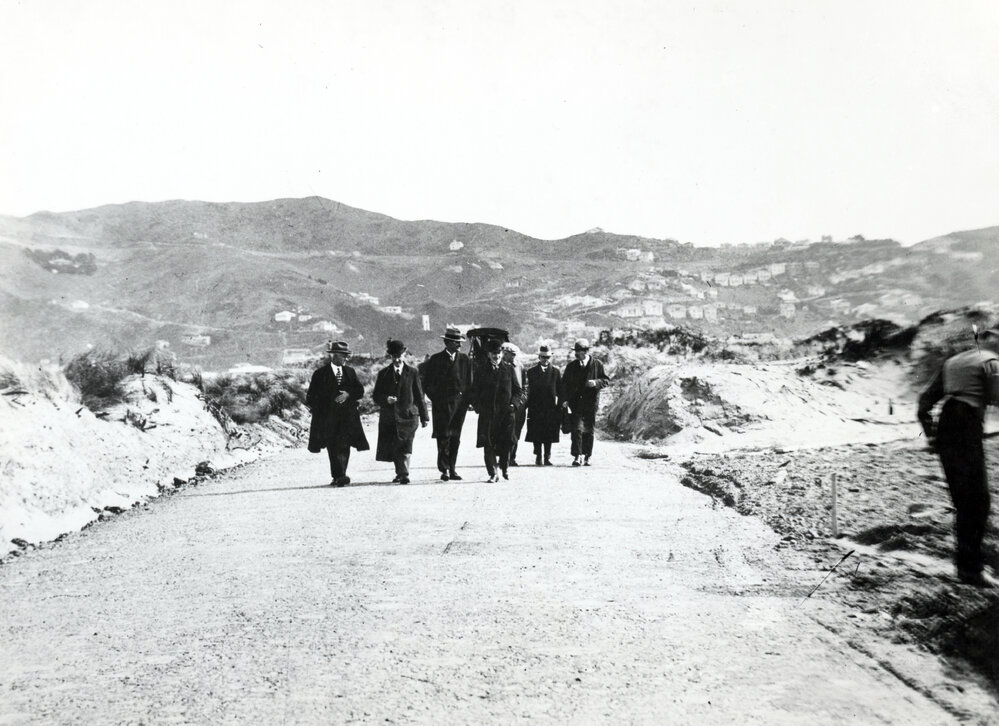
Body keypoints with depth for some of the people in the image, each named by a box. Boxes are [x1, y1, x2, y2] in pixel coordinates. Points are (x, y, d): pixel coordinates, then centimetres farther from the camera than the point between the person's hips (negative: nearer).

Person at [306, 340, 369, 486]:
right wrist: (317, 410, -9)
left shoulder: (350, 372, 15)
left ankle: (339, 478, 5)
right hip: (328, 418, -3)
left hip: (347, 417, 3)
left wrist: (348, 394, -11)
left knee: (344, 447, -3)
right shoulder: (320, 374, 3)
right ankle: (340, 477, -10)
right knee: (333, 448, -8)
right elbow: (311, 396, 4)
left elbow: (360, 390, 8)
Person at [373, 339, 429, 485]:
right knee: (393, 448, 2)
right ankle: (401, 473, 15)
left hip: (407, 416, -2)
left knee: (404, 448, -9)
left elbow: (419, 396, 7)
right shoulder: (383, 374, 9)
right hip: (389, 417, 2)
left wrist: (424, 416, 5)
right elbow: (376, 396, 9)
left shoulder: (412, 373, 6)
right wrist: (386, 399, -14)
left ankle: (403, 474, -7)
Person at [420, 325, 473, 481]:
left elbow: (470, 382, 10)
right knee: (443, 437, -6)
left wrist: (466, 399, 0)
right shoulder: (435, 360, 2)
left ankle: (452, 469, 12)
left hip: (460, 403, 2)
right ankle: (443, 470, -2)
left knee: (455, 438, 4)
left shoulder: (465, 360, 8)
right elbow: (426, 382, 5)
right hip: (441, 405, -2)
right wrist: (435, 398, -2)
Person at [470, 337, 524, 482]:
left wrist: (514, 403, -3)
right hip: (487, 413, 0)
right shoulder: (481, 370, 9)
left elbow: (518, 390, 12)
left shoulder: (509, 369, 10)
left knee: (506, 442, -3)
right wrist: (478, 407, -2)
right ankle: (492, 473, 3)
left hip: (506, 412, 0)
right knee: (488, 444, -4)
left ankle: (504, 468, 21)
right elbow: (474, 391, 11)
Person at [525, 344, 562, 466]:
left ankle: (547, 457, 10)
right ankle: (538, 457, 9)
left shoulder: (555, 372, 7)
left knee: (549, 436, 2)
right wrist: (528, 407, -6)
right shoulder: (531, 372, 5)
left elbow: (560, 391, 6)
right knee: (536, 436, 0)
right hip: (536, 409, 0)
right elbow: (529, 391, 1)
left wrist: (561, 407, 0)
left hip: (551, 409, 0)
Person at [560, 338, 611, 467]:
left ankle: (586, 457, 16)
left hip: (591, 403, -1)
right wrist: (564, 399, -2)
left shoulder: (597, 365, 2)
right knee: (576, 429, -10)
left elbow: (607, 380, 4)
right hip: (575, 402, 1)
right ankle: (577, 456, -10)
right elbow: (564, 383, 10)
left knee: (588, 431, 5)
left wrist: (596, 382, -17)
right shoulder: (571, 366, 8)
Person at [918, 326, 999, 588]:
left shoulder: (952, 362, 21)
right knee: (977, 500, -4)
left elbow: (925, 399, 19)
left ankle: (966, 562, 21)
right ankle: (970, 568, -5)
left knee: (962, 499, 15)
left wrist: (930, 433, 19)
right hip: (967, 430, -8)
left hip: (944, 428, 8)